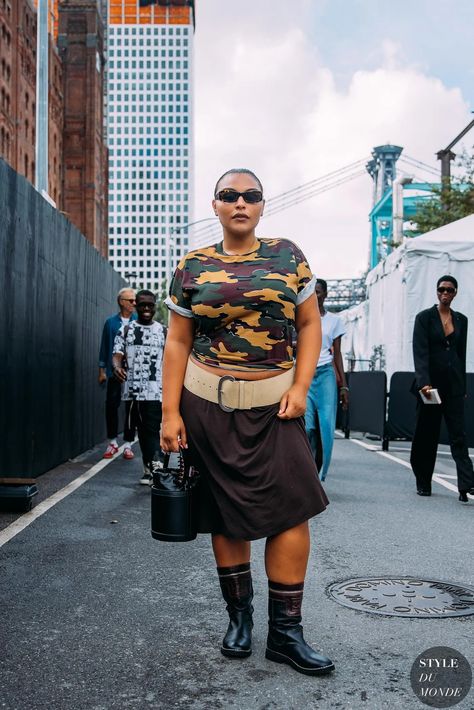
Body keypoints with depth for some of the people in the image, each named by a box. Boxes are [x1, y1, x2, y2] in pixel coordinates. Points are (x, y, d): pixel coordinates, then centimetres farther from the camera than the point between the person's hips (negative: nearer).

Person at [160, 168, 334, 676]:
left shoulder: (287, 256, 6)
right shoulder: (192, 267, 5)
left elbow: (310, 324, 7)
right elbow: (178, 342, 3)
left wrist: (301, 387, -5)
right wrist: (171, 412, -3)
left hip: (274, 404, 0)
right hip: (209, 404, 0)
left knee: (291, 507, -7)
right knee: (225, 511, 7)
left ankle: (285, 631, 6)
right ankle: (238, 615, 24)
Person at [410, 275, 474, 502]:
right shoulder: (424, 317, -2)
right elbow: (420, 353, -13)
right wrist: (424, 382, -25)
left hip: (453, 384, 3)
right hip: (430, 383, -3)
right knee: (426, 434, 5)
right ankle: (423, 483, 17)